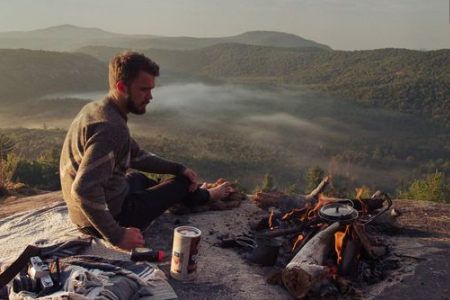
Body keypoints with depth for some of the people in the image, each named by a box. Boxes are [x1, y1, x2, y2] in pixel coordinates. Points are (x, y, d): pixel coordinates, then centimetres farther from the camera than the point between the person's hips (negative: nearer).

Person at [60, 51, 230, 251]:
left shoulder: (96, 109, 3)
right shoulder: (110, 127, -29)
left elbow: (136, 156, 14)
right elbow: (84, 189, -36)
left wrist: (178, 168, 10)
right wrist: (116, 235, -30)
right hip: (113, 216, -9)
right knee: (182, 183, 11)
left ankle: (198, 196, 58)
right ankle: (204, 196, 47)